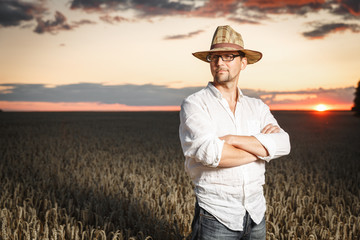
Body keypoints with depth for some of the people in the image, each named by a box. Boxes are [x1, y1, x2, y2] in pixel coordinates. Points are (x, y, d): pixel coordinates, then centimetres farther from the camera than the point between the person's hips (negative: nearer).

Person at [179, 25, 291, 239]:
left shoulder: (257, 107, 7)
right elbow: (210, 154, -22)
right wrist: (261, 148, -10)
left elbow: (283, 145, -9)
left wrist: (232, 139, -20)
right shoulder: (194, 105, -7)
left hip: (256, 214, 4)